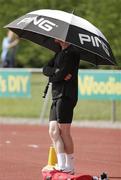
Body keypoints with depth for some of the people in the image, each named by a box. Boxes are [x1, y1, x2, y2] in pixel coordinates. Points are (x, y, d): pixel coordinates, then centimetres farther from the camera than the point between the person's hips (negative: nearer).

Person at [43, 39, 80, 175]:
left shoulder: (72, 52, -9)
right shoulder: (60, 53, 20)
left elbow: (62, 74, -17)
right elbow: (46, 69, 10)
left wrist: (52, 77, 2)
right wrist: (57, 72, -9)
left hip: (66, 96, -9)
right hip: (57, 97, 9)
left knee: (64, 132, -6)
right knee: (53, 131, 2)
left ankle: (70, 167, 0)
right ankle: (61, 165, -1)